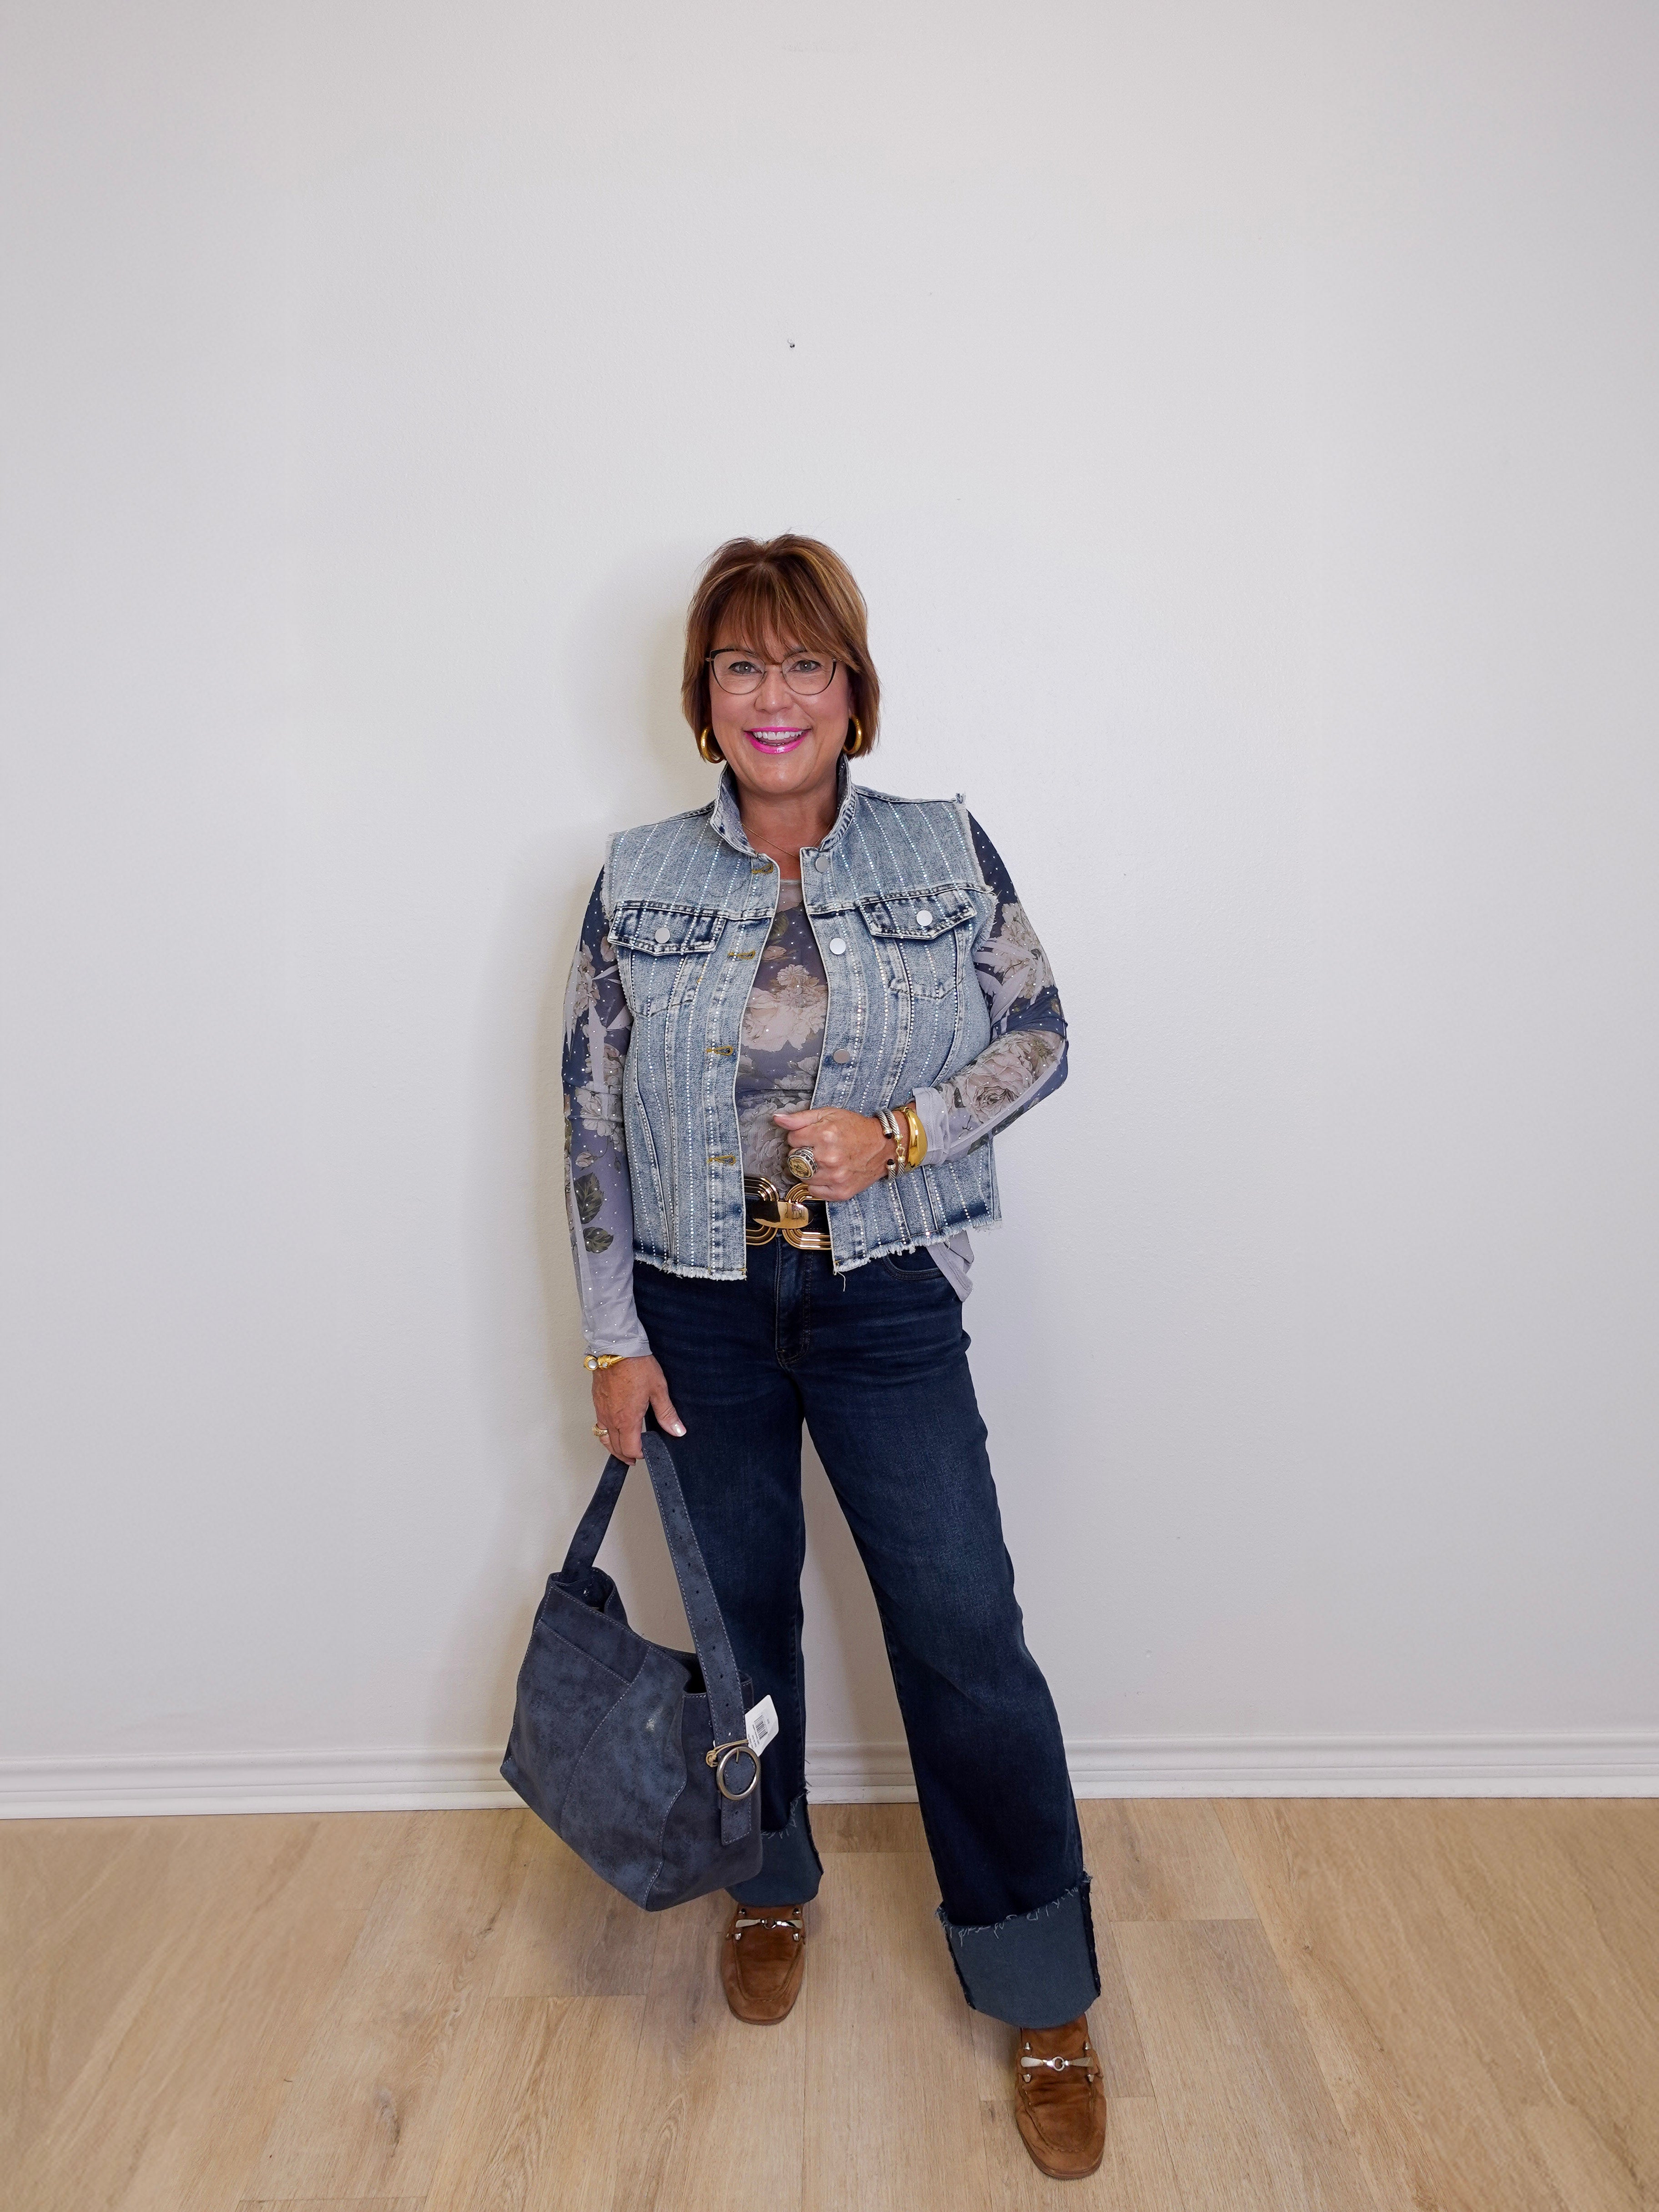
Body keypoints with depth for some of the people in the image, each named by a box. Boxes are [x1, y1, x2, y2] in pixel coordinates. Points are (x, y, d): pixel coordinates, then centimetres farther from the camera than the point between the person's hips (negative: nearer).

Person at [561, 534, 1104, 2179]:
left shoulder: (948, 853, -3)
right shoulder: (637, 881, -1)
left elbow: (1040, 1034, 3)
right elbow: (593, 1118, 1)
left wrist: (901, 1132, -15)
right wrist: (613, 1336, -1)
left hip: (888, 1302, -1)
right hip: (702, 1309, 2)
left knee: (964, 1633, 0)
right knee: (741, 1611, 16)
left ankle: (1043, 1996, 22)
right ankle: (772, 1887, 44)